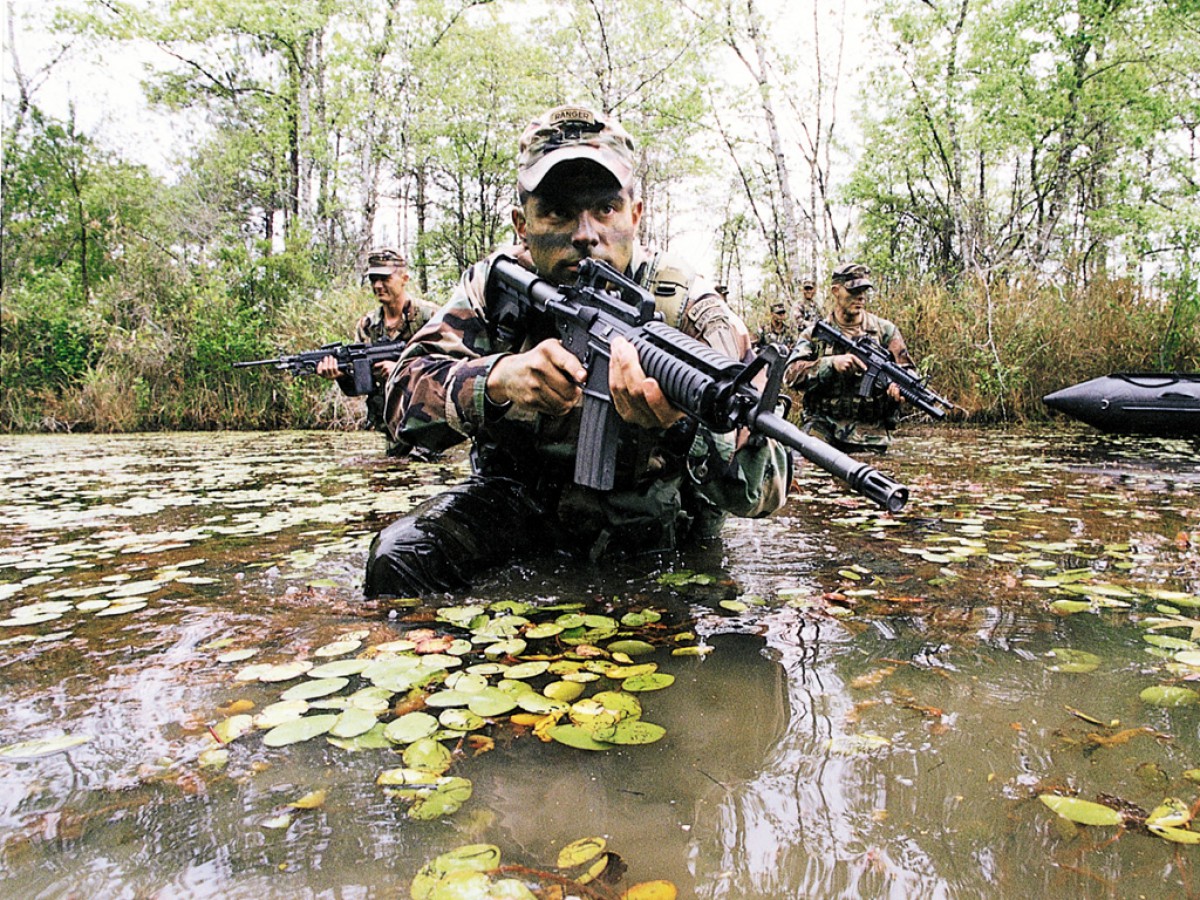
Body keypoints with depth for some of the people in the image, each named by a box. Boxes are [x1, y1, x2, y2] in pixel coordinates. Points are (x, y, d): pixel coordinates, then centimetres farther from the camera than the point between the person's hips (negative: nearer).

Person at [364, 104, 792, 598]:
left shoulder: (689, 310, -21)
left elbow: (765, 490, -30)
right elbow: (405, 397, -18)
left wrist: (680, 423, -53)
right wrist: (497, 378, -40)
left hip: (645, 530, 0)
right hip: (515, 498, 1)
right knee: (399, 559, -19)